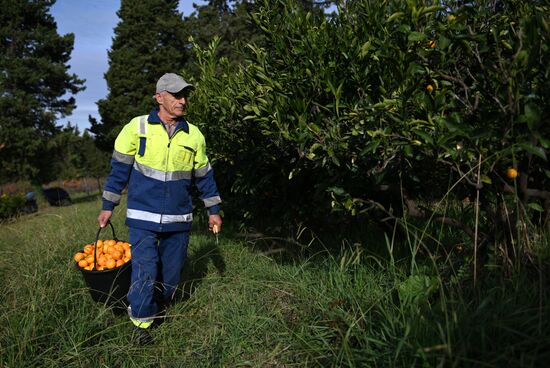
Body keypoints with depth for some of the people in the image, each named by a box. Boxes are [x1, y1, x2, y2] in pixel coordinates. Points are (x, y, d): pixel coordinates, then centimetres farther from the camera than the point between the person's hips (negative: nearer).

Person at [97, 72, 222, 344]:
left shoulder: (194, 135, 4)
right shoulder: (137, 127, -3)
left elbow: (204, 175, 11)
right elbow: (119, 168, 2)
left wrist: (213, 210, 12)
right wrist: (108, 206, 3)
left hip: (179, 220, 3)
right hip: (142, 217, -3)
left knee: (171, 275, 11)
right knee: (145, 272, -8)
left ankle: (158, 310, 37)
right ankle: (141, 323, 14)